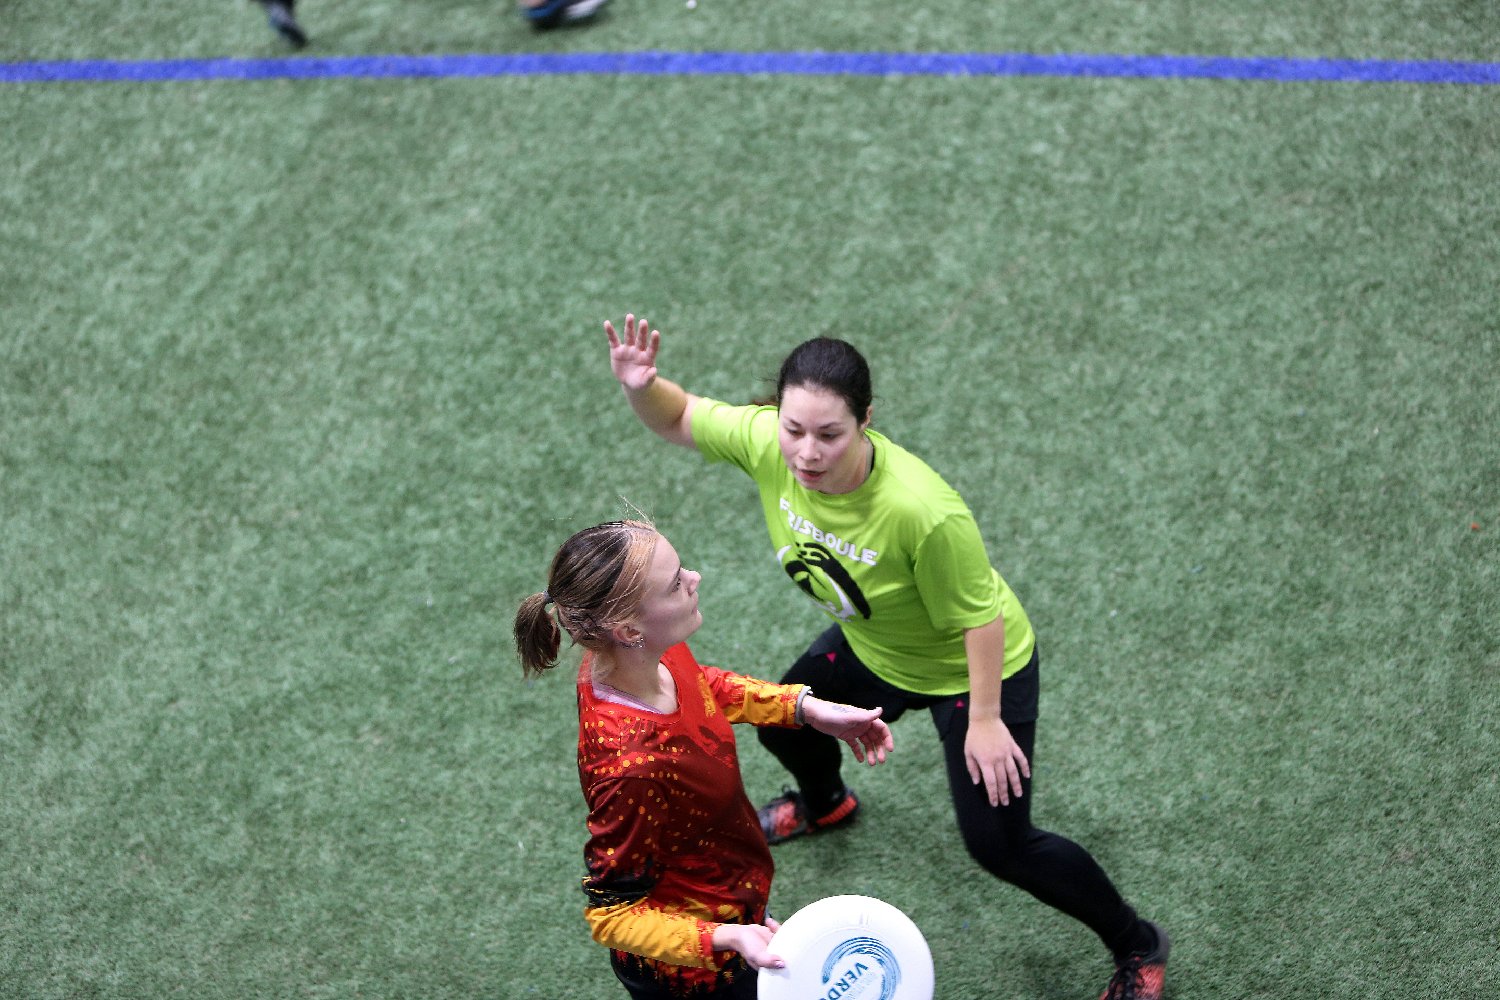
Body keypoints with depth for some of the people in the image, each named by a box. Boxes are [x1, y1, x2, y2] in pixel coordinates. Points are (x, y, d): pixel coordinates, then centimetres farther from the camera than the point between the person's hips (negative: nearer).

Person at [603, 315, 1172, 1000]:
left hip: (973, 669, -7)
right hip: (872, 649, 7)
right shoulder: (765, 443, -28)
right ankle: (825, 804, 66)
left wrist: (985, 719, -20)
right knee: (781, 724, 27)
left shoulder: (923, 512, -44)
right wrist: (640, 386, -32)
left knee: (998, 845, -4)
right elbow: (678, 419, -11)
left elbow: (980, 616, -30)